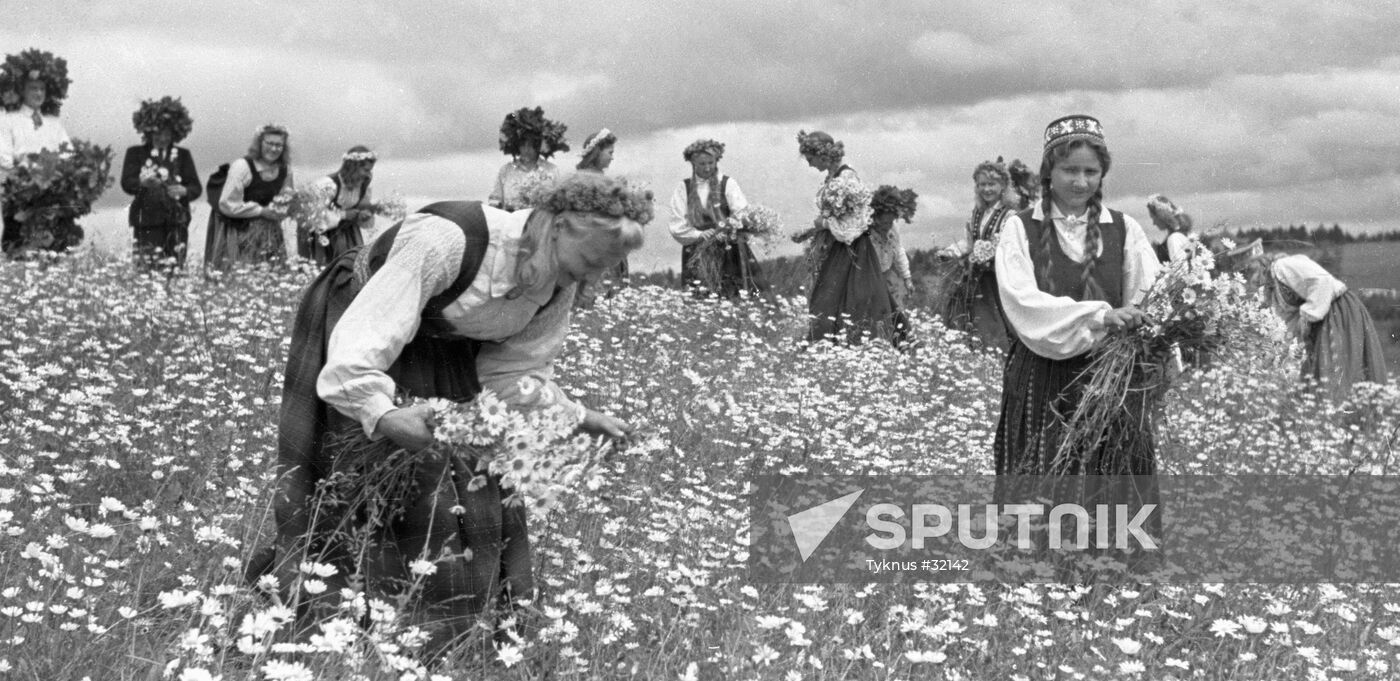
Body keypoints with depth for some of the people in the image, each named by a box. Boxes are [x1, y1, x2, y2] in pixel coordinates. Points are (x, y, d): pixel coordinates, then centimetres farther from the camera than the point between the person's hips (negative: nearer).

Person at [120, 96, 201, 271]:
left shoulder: (182, 155, 14)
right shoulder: (136, 153, 9)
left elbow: (196, 187, 8)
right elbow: (126, 183, -4)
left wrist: (184, 191, -15)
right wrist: (142, 182, -26)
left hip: (176, 223, 2)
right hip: (147, 222, -2)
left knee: (175, 268, -4)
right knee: (146, 269, -9)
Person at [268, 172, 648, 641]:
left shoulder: (559, 285, -15)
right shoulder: (447, 238, -38)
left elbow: (516, 372, -5)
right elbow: (365, 334, -43)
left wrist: (578, 417, -15)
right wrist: (383, 414, -58)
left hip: (446, 352, 6)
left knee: (480, 479, -1)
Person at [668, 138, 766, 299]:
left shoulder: (728, 184, 4)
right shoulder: (683, 189, 7)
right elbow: (677, 228, 3)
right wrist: (700, 235, -14)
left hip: (728, 254, -1)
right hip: (697, 255, 1)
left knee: (734, 297, -9)